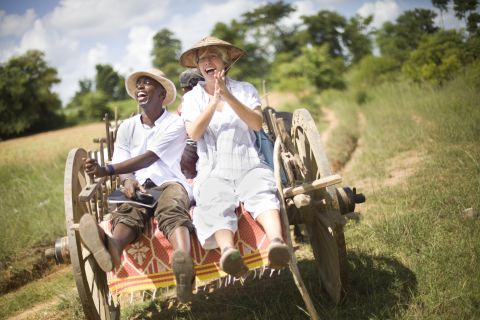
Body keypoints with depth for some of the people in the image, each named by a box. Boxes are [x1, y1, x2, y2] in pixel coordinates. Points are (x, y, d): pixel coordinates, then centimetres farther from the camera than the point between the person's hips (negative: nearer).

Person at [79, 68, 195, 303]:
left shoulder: (175, 124, 4)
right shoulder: (127, 127, 21)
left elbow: (148, 158, -11)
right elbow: (122, 165, 9)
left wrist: (106, 170, -22)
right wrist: (128, 180, -17)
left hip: (170, 184, -3)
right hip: (138, 188, 3)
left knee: (172, 210, -39)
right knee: (127, 212, -34)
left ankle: (183, 260, -70)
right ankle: (112, 248, -70)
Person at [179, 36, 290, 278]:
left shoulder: (245, 89, 18)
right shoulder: (192, 97, 18)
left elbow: (257, 123, -1)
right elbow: (193, 133, 0)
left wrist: (228, 96, -10)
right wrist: (215, 100, -8)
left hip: (249, 166, 1)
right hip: (213, 172, -1)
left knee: (262, 192, -33)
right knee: (216, 203, -34)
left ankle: (276, 240, -58)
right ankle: (227, 250, -61)